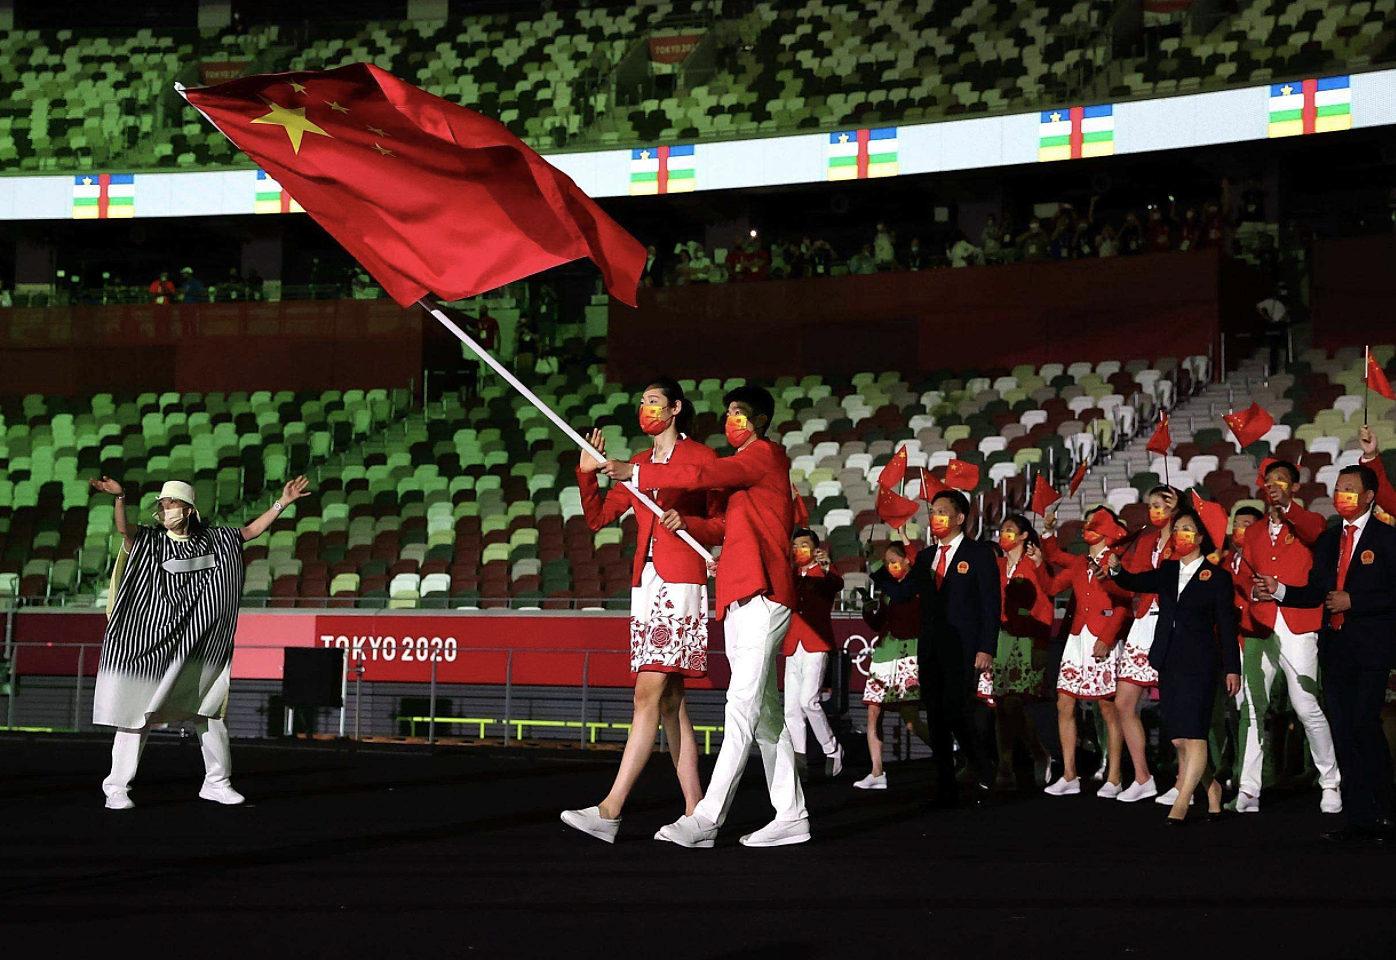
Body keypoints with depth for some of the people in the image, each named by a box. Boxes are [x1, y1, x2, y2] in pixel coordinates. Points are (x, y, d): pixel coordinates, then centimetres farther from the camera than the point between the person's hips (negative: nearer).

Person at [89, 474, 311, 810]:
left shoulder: (214, 540, 8)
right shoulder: (148, 541, -2)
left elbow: (251, 531, 14)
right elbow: (124, 529, -20)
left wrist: (282, 502, 7)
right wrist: (120, 497, -39)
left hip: (198, 653, 3)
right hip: (148, 647, -3)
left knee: (209, 714, 10)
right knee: (136, 715, -4)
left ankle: (217, 782, 25)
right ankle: (117, 788, 5)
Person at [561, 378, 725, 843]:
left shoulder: (701, 457, 2)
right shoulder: (639, 464, 21)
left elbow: (724, 524, 2)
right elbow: (598, 517, 19)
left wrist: (686, 522, -15)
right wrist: (587, 474, 5)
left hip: (682, 583, -7)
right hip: (645, 583, 7)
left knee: (649, 694, -13)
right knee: (670, 700, 4)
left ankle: (610, 811, -19)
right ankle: (696, 815, 7)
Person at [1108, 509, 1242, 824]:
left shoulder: (1217, 576, 1)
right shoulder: (1167, 571, 15)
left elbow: (1227, 626, 1)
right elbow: (1136, 583, 1)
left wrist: (1232, 668, -2)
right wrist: (1116, 569, -20)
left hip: (1199, 663, -5)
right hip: (1168, 662, 5)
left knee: (1192, 737, -9)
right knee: (1178, 739, 8)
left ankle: (1181, 805, -6)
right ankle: (1211, 788, 26)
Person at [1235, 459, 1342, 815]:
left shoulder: (1309, 523, 7)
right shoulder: (1254, 532, 19)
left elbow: (1314, 531, -18)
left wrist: (1286, 505, -36)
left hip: (1298, 630, -4)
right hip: (1260, 630, 4)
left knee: (1308, 708, -5)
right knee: (1251, 709, -2)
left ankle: (1331, 784, 11)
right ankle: (1248, 790, 1)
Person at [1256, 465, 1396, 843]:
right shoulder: (1328, 539, 16)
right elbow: (1315, 592, 15)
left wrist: (1353, 601, -16)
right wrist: (1278, 591, 2)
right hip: (1334, 648, 6)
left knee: (1365, 726, -13)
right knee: (1344, 735, 6)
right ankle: (1360, 819, 10)